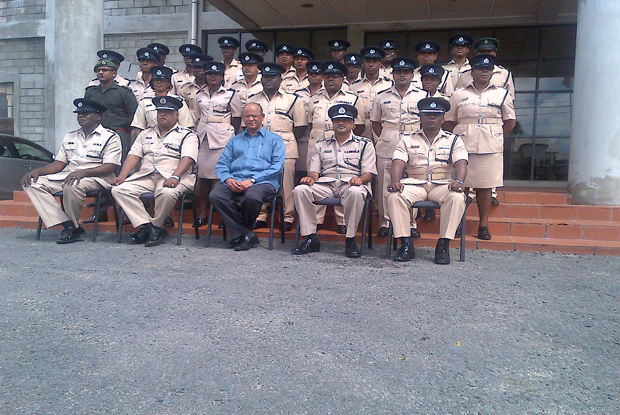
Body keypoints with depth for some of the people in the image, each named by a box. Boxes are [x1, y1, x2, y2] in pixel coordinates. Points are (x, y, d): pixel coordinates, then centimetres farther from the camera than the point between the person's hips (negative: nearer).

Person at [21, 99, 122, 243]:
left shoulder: (111, 137, 1)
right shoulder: (70, 137, 23)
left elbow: (109, 168, -11)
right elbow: (59, 164, 18)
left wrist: (82, 173, -25)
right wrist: (38, 171, -1)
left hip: (95, 178, -7)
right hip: (66, 176, 7)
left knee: (72, 186, -38)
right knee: (32, 183, -12)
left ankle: (73, 226, -11)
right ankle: (67, 225, -21)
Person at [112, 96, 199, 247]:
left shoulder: (187, 135, 8)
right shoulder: (146, 134, 25)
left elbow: (187, 158, -8)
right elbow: (133, 156, 16)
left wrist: (175, 177, -26)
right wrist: (122, 176, -1)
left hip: (171, 177, -5)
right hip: (145, 176, 5)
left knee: (167, 193, -38)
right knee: (119, 190, -18)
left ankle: (155, 225, -12)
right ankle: (149, 227, -21)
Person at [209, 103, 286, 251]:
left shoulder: (274, 139, 16)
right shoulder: (235, 140, 28)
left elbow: (277, 166, 0)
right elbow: (221, 164, 18)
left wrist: (252, 180, -12)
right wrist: (228, 179, -6)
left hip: (262, 182, -3)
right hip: (234, 181, 4)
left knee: (252, 197, -38)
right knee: (215, 195, -28)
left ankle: (239, 232, -7)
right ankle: (248, 235, -19)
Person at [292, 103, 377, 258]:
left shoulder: (364, 144, 16)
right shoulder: (321, 145, 23)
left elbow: (368, 173, 6)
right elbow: (314, 170, 16)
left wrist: (360, 179, -18)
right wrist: (311, 177, -9)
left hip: (350, 183, -2)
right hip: (325, 184, 3)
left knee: (355, 192, -39)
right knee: (300, 190, -26)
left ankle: (351, 241, -25)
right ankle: (311, 238, -20)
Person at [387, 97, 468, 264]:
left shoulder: (454, 140, 16)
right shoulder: (407, 140, 15)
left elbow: (461, 162, -1)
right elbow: (398, 162, 0)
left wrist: (458, 181, -23)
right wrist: (395, 181, -22)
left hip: (443, 184, 0)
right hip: (414, 184, 0)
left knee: (457, 198, -32)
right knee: (395, 196, -30)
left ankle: (443, 246, -24)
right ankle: (406, 244, -23)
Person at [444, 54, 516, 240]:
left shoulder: (502, 94, 12)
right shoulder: (459, 94, 10)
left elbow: (510, 121, 14)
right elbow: (448, 121, 10)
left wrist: (496, 138, 6)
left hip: (490, 147, 1)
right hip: (463, 146, 0)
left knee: (485, 187, 3)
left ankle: (484, 226, 11)